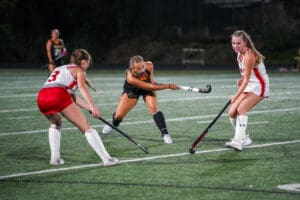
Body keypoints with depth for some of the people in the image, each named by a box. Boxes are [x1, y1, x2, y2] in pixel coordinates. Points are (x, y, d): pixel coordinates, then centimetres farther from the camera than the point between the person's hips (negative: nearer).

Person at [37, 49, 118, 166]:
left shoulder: (60, 69, 38)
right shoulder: (79, 70, 18)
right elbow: (81, 87, -5)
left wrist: (89, 108, 29)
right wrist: (92, 106, -16)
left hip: (42, 96, 6)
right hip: (58, 95, -6)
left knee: (55, 124, 34)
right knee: (86, 127, 1)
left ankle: (55, 158, 21)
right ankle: (106, 159, -3)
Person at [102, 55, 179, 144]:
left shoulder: (149, 65, -32)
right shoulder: (131, 78, -43)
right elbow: (150, 87, -42)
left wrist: (152, 80, -14)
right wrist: (168, 86, -42)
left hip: (148, 89, 2)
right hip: (132, 90, -2)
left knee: (153, 108, -24)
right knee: (118, 115, 3)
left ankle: (165, 134, -23)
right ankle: (114, 125, 42)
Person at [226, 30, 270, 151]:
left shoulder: (249, 55, -22)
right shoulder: (239, 54, 5)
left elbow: (246, 79, -24)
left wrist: (236, 96, -30)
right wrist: (241, 79, -1)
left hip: (259, 86, -9)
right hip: (248, 86, 9)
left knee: (241, 109, -27)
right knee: (232, 113, 0)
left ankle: (238, 141, -32)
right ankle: (244, 138, 15)